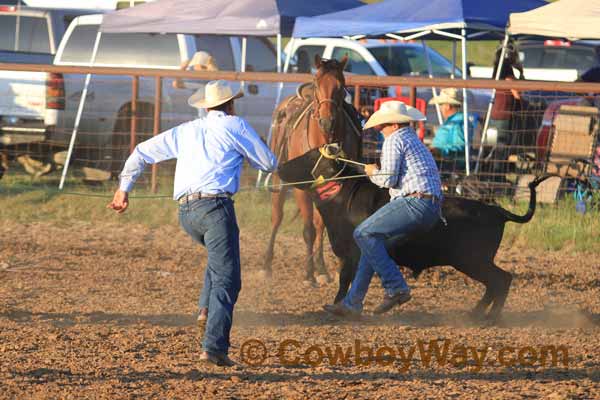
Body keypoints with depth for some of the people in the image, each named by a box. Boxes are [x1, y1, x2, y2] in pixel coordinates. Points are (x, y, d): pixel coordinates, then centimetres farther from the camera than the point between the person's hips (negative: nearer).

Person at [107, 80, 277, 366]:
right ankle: (214, 347, -17)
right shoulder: (235, 126, 8)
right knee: (226, 278, -5)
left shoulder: (185, 131, 22)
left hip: (185, 213, 6)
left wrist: (123, 189, 30)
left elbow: (141, 153, 22)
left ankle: (207, 309, 13)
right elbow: (269, 164, 13)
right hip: (215, 206, -6)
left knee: (219, 254, 33)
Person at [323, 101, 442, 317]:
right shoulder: (414, 139, 29)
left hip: (415, 201, -10)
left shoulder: (394, 140, -3)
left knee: (364, 234, -13)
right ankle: (352, 303, 14)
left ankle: (396, 288, -16)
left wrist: (373, 173, 9)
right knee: (372, 240, 15)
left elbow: (388, 179, -11)